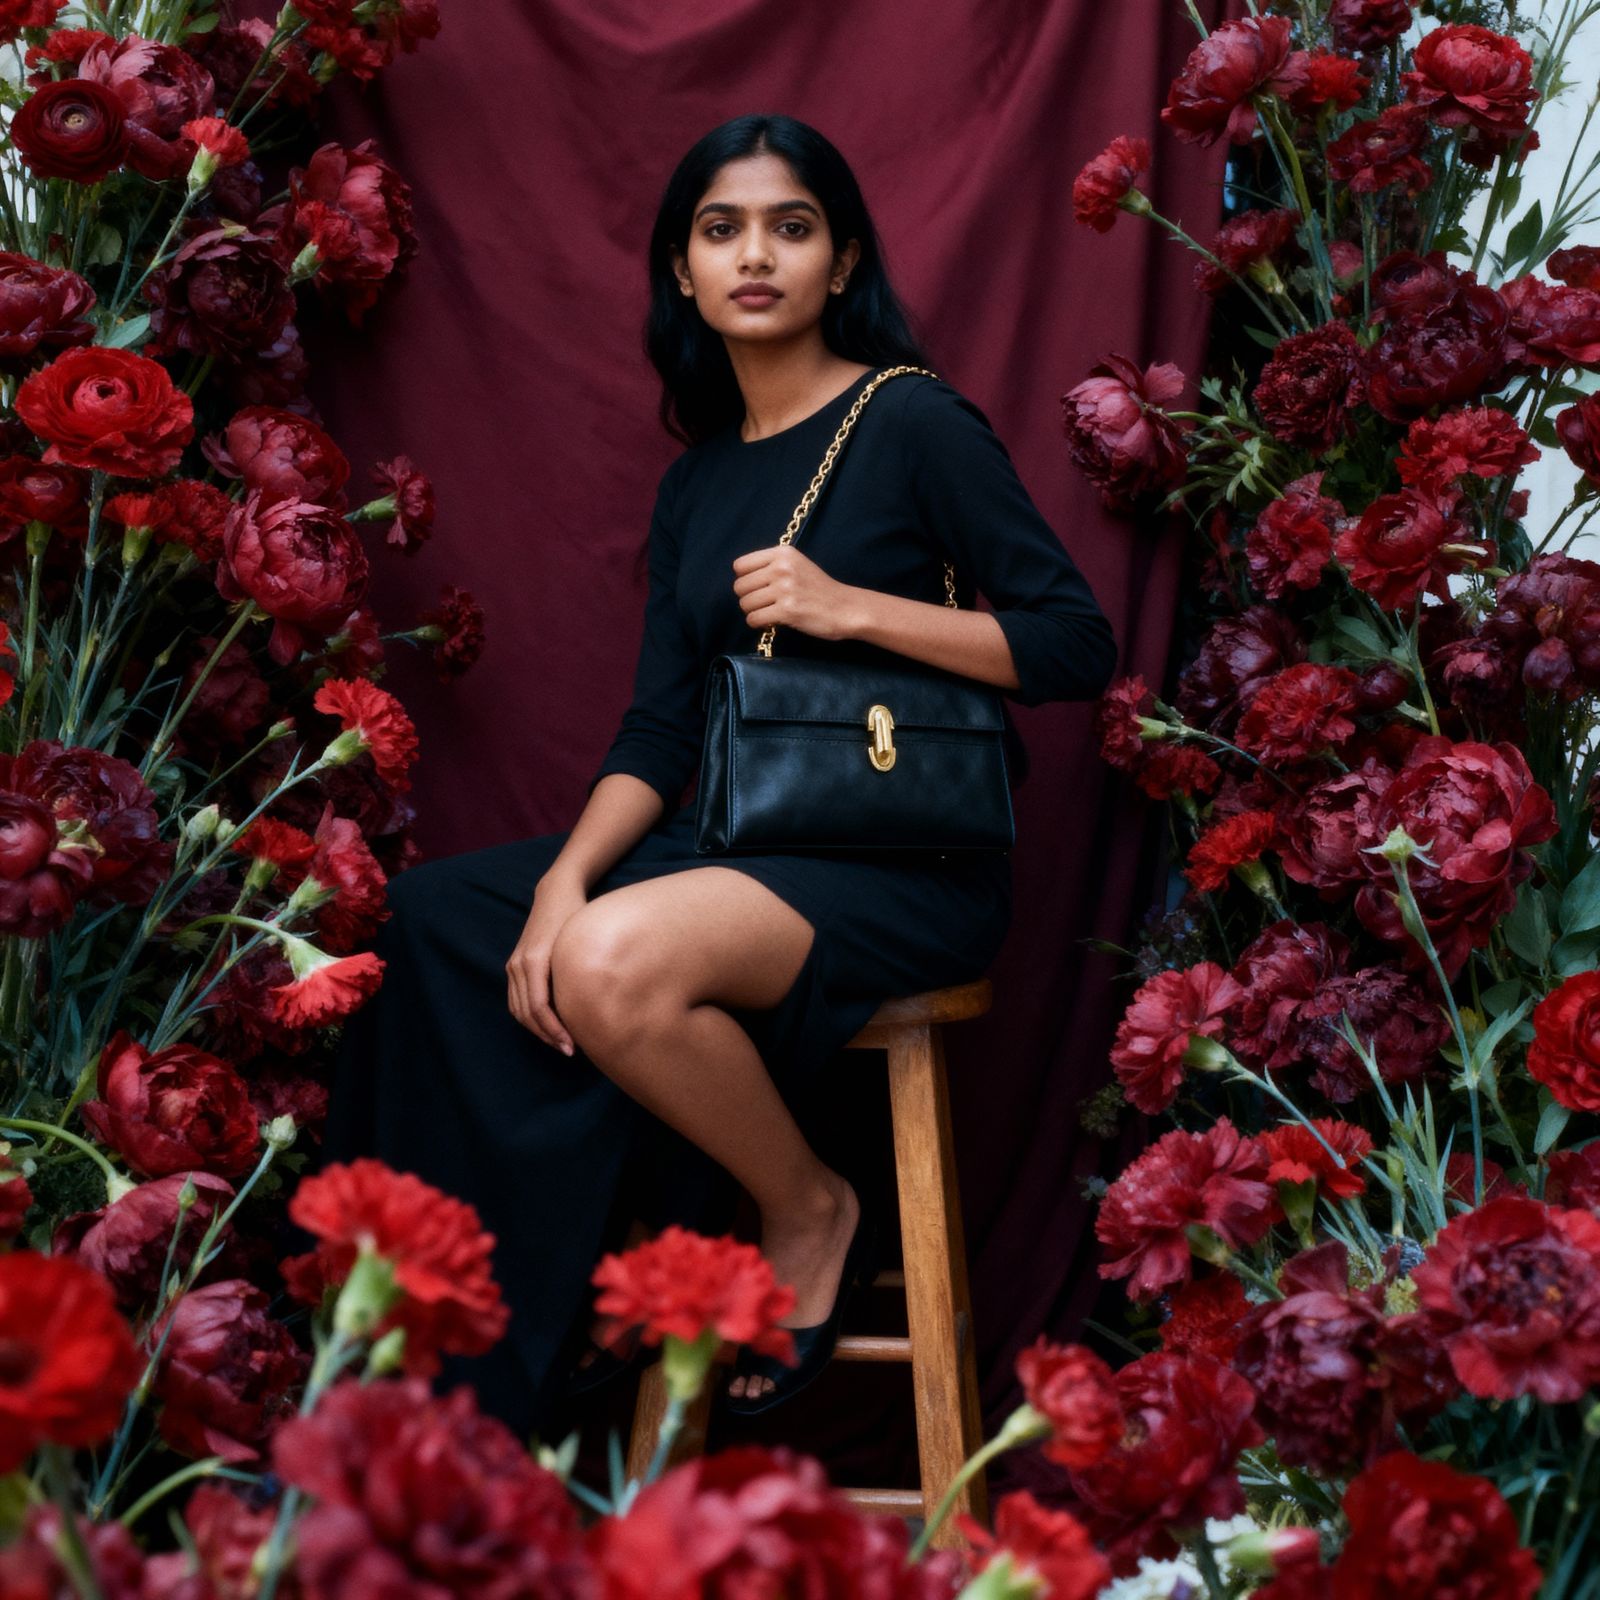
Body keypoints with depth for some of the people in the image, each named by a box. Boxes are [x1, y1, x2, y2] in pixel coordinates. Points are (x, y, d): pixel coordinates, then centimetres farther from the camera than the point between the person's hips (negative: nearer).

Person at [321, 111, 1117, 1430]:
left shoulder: (912, 422, -5)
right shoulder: (696, 483, 14)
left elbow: (1080, 648, -10)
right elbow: (658, 730, 7)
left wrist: (851, 607, -18)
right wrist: (565, 877, -11)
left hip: (909, 863, -7)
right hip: (739, 843, 7)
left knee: (615, 964, -32)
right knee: (437, 917, -7)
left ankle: (811, 1212, -4)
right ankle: (507, 1324, 4)